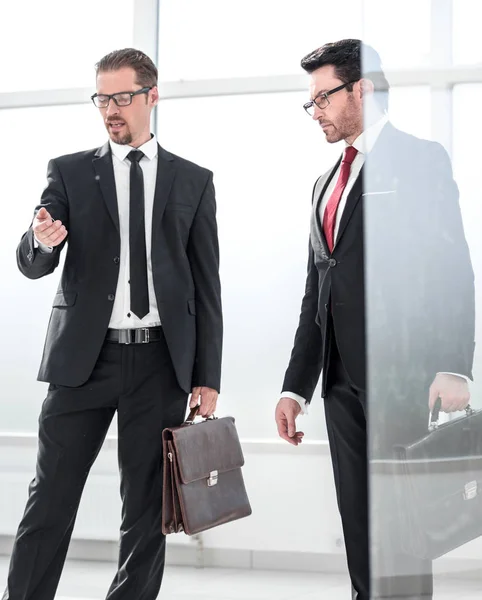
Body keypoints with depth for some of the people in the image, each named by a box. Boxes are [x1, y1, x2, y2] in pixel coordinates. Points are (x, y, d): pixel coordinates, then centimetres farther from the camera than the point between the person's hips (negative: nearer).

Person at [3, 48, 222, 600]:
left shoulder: (193, 181, 9)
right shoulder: (69, 172, 8)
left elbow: (207, 285, 8)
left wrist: (207, 377, 2)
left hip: (161, 362, 1)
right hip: (84, 357, -1)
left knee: (147, 509, 4)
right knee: (50, 499, -2)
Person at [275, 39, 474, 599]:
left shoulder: (420, 159, 0)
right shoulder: (328, 183, 22)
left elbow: (452, 269, -9)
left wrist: (452, 368, -19)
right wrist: (296, 385, 16)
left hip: (400, 372, -7)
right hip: (344, 379, 7)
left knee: (400, 528, -6)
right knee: (361, 533, 8)